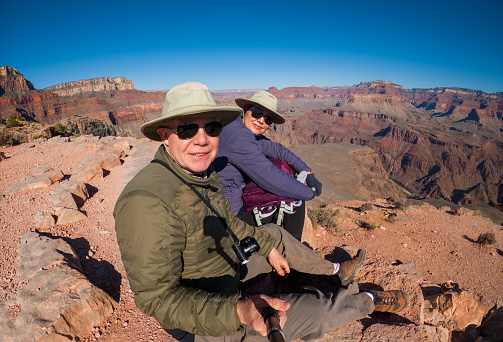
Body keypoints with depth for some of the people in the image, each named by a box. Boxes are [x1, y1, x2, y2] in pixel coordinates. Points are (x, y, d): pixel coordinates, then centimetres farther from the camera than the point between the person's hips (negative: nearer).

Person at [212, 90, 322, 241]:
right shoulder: (238, 136, -27)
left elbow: (278, 150, 11)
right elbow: (271, 179, -30)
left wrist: (308, 173, 1)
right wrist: (309, 192, -17)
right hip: (231, 211, -10)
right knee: (295, 198, -6)